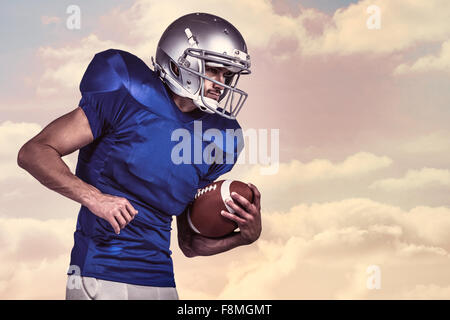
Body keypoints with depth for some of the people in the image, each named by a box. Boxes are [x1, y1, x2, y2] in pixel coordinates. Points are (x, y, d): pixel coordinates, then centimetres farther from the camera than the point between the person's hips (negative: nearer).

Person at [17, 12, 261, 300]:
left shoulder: (214, 138, 9)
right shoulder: (127, 97, -6)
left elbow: (191, 243, 13)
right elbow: (33, 152, -9)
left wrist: (247, 234, -4)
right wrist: (93, 197, -22)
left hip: (160, 282, 5)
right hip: (99, 278, -5)